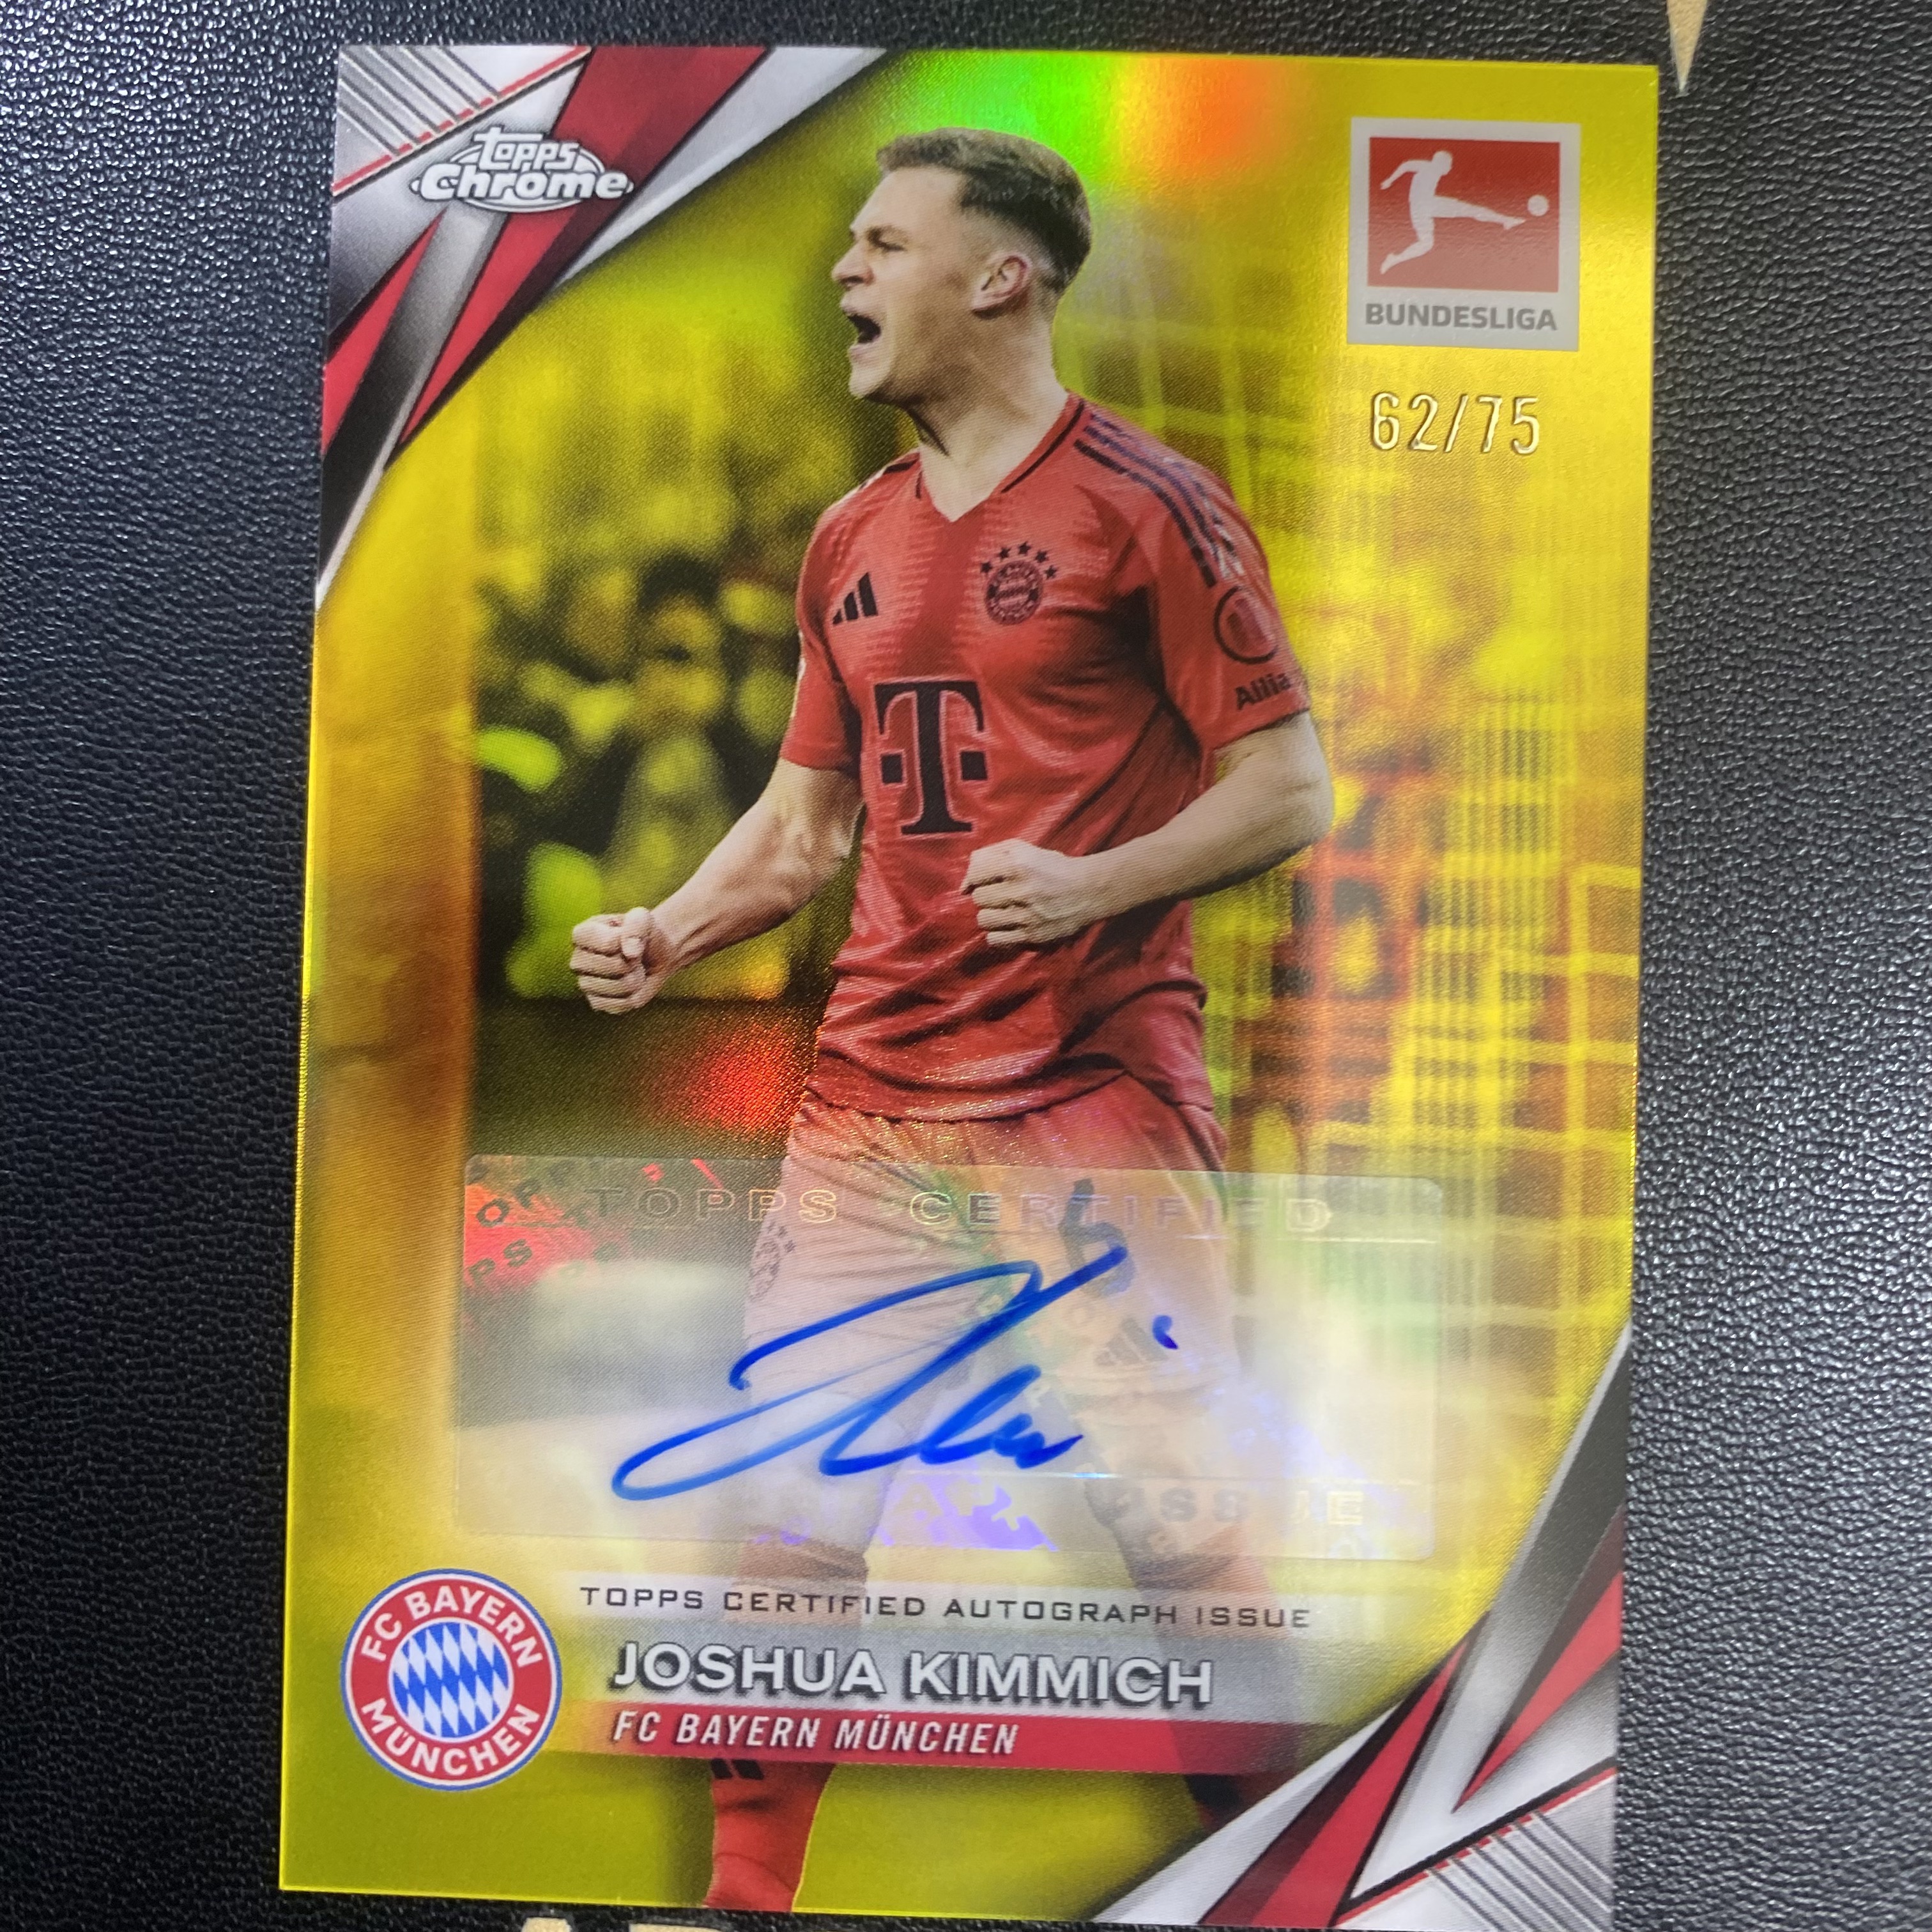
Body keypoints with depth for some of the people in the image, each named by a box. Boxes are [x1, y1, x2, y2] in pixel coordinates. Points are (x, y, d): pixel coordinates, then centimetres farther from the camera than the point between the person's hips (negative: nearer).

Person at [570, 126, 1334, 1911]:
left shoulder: (1145, 504, -2)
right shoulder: (852, 541, 16)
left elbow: (1290, 789, -4)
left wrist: (1095, 883, -20)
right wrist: (668, 931, 4)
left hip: (1100, 1091, -5)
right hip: (873, 1093, 6)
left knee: (1180, 1526, 0)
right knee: (785, 1511, 9)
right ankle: (746, 1881, 30)